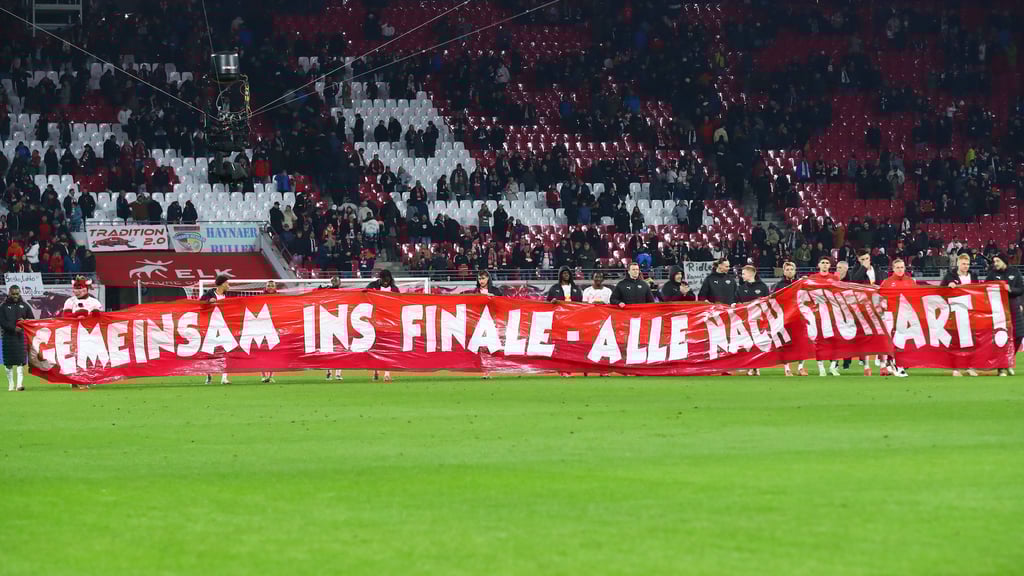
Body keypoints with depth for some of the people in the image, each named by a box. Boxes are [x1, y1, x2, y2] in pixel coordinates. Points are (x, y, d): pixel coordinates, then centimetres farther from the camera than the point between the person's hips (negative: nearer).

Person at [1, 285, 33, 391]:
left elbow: (32, 319, 15)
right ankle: (11, 384, 14)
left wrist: (25, 321, -7)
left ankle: (20, 383, -17)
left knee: (20, 360, -11)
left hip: (21, 336, 0)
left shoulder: (24, 305, 10)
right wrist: (14, 328, -17)